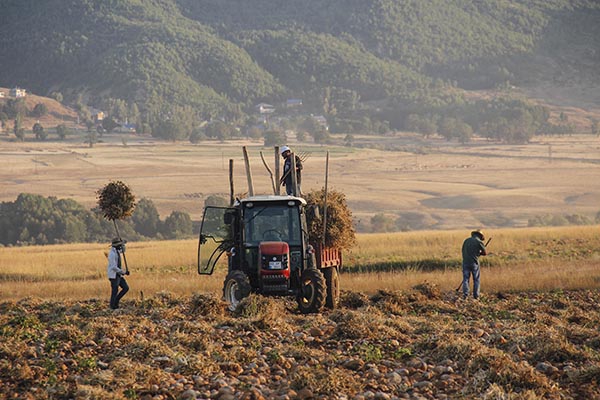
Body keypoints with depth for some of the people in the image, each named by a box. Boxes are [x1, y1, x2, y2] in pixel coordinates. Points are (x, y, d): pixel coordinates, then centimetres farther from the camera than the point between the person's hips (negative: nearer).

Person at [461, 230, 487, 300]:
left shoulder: (466, 240, 12)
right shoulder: (479, 242, -3)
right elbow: (484, 253, 3)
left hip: (465, 262, 3)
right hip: (474, 263, -3)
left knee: (465, 279, 5)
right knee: (476, 279, 8)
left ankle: (465, 294, -5)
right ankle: (476, 295, 6)